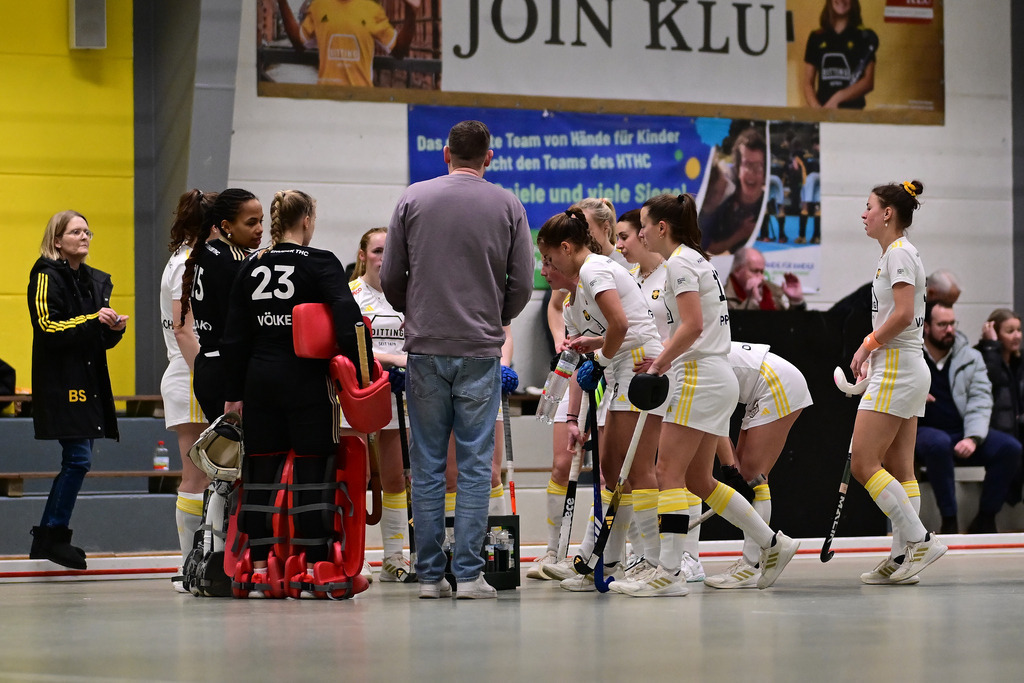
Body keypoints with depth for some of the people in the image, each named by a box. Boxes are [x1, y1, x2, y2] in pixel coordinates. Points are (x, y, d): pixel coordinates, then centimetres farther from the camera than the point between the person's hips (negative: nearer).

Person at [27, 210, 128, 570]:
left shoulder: (96, 280, 17)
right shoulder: (46, 276, -6)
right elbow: (48, 328, -15)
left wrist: (114, 329, -2)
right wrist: (93, 320, -21)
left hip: (89, 382, 8)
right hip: (59, 382, -8)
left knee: (76, 459, 7)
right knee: (78, 458, -13)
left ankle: (46, 539, 14)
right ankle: (55, 536, -4)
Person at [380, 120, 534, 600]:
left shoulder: (413, 199, 3)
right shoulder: (507, 206, 1)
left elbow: (391, 278, 4)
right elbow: (521, 285, 1)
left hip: (425, 348, 1)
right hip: (481, 350, -1)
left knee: (427, 464, 5)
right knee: (475, 464, 1)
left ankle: (429, 574, 6)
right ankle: (468, 573, -3)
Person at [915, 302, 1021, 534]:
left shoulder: (971, 358, 8)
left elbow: (980, 401, -1)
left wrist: (973, 438, -18)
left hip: (963, 435, 4)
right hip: (924, 433, -4)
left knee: (1011, 448, -22)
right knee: (939, 443, -41)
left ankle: (985, 520, -10)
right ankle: (949, 521, -31)